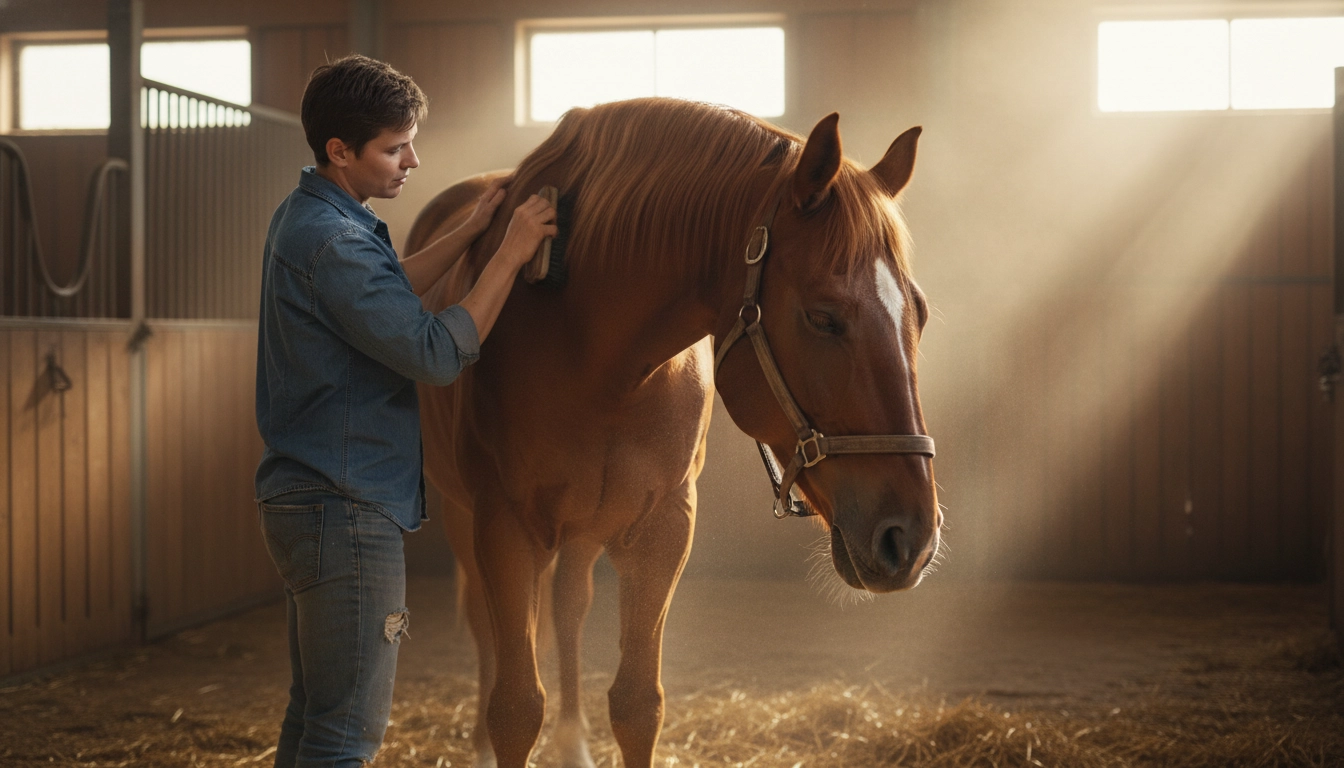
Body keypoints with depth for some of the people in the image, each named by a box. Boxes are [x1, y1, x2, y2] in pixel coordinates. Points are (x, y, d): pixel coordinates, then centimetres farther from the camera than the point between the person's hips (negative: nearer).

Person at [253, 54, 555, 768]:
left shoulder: (304, 218, 13)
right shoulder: (332, 241, -20)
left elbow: (385, 294, 28)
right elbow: (438, 353, -22)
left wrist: (468, 233, 19)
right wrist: (510, 254, -15)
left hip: (301, 497, 11)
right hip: (347, 510, -11)